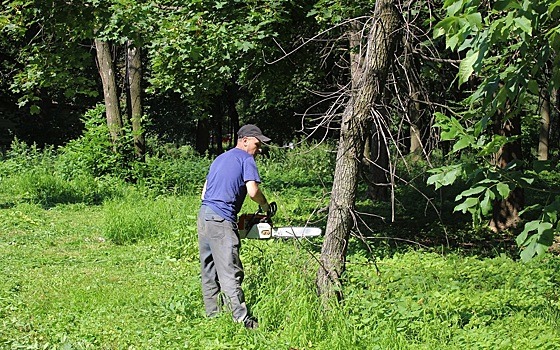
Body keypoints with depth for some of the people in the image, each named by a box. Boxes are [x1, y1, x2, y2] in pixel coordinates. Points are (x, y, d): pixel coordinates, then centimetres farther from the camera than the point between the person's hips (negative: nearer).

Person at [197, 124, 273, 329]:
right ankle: (242, 318, -13)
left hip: (204, 215, 9)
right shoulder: (246, 159, -2)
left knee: (209, 271, 12)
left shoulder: (220, 159, 23)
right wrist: (265, 206, 4)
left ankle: (212, 314, 16)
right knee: (230, 272, -12)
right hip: (221, 220, -9)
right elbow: (252, 191, -14)